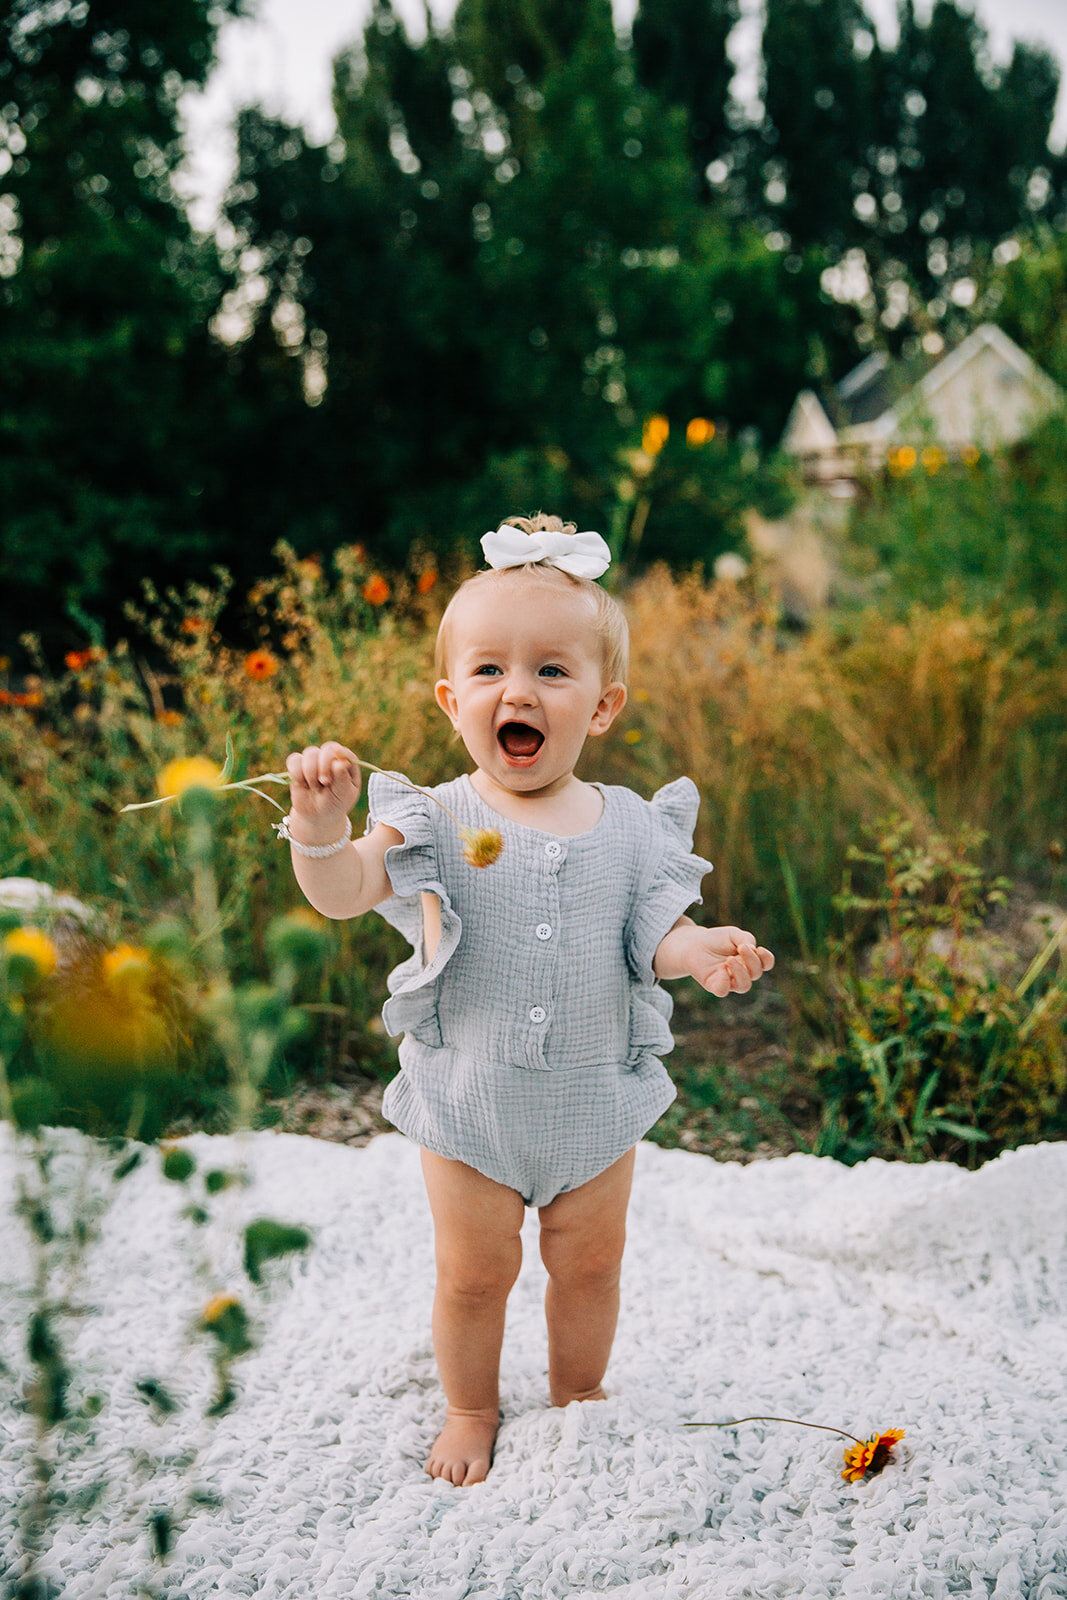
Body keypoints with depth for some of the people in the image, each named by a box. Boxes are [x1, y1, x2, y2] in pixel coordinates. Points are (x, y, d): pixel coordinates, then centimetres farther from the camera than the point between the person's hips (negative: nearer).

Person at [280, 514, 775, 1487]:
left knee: (589, 1267, 20)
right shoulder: (436, 823, -13)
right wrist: (320, 823, -42)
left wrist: (702, 953, -28)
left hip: (596, 1101, 2)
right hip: (470, 1107, -1)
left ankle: (579, 1393, 47)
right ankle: (471, 1409, 42)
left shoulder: (630, 827, -7)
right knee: (474, 1274, 16)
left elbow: (655, 932, -7)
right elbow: (342, 894, -22)